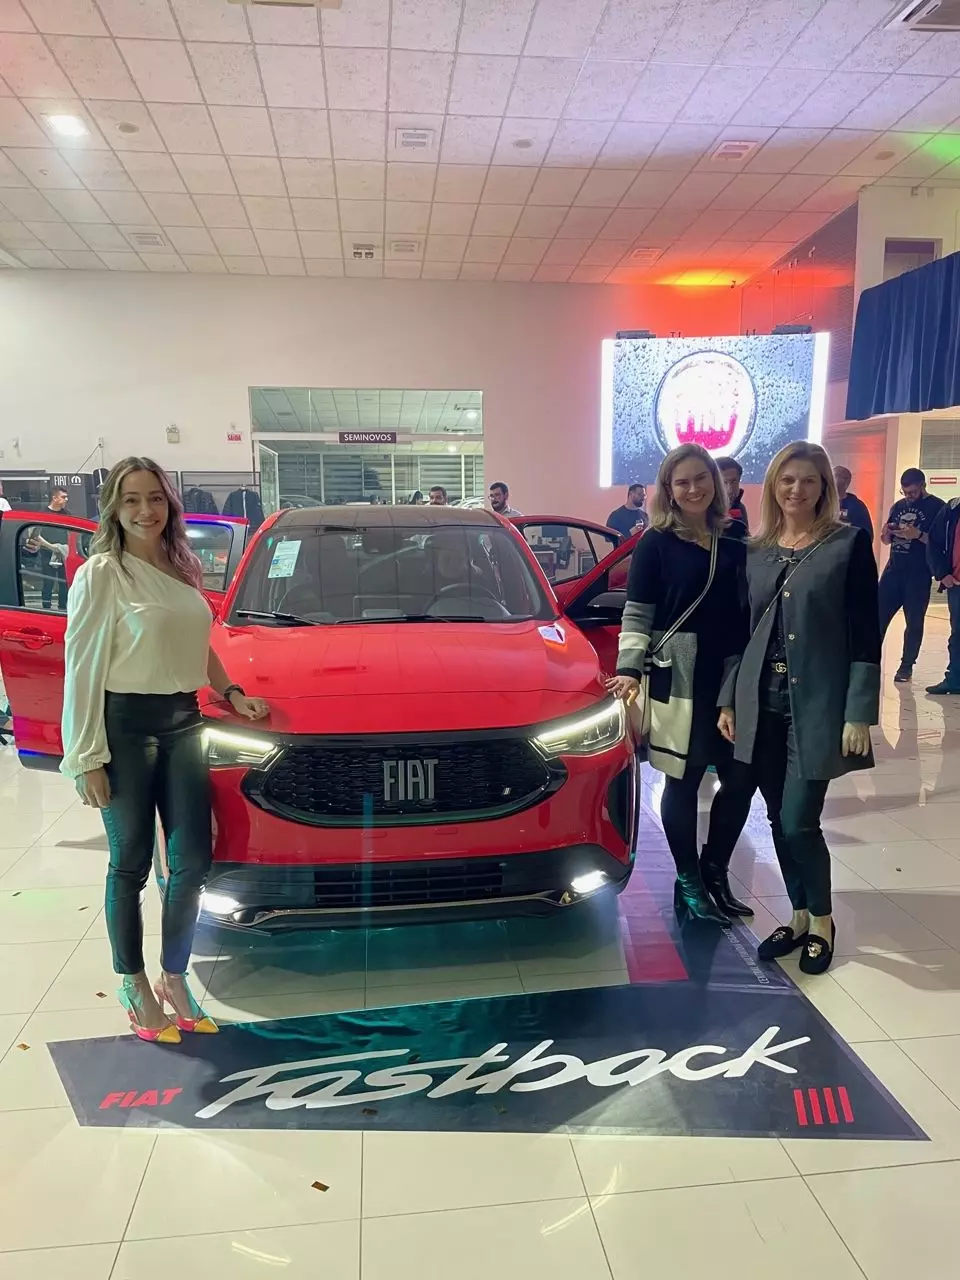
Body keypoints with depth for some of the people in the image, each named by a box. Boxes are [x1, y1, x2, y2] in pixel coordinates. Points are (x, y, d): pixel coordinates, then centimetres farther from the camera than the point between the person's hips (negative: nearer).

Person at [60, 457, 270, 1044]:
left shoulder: (182, 570, 10)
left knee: (193, 860, 6)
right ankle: (134, 985, 25)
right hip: (126, 726, -5)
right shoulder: (101, 575, -8)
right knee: (131, 863, 7)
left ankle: (175, 979, 25)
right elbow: (82, 668, -10)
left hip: (183, 722, 6)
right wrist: (86, 757, -12)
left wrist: (231, 693, 9)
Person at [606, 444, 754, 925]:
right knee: (684, 780, 3)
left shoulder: (733, 543, 10)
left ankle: (715, 874, 27)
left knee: (740, 778, 7)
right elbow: (636, 615, -6)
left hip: (732, 679, 5)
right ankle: (688, 883, 20)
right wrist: (628, 671, -18)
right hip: (678, 679, -5)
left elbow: (747, 612, 14)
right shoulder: (656, 543, -3)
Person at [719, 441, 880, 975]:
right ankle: (799, 917, 29)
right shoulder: (756, 551, 10)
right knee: (780, 822, 11)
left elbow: (866, 634, -7)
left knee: (799, 823, -4)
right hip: (762, 704, 5)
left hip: (817, 706, -4)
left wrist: (859, 714, -12)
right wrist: (729, 699, 10)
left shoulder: (849, 543, -4)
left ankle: (823, 921, 21)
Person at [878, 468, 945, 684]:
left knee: (914, 621, 3)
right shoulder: (898, 506, 12)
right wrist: (886, 532, -4)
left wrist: (918, 534, -23)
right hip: (893, 570, 5)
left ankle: (906, 665, 12)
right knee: (879, 615, 2)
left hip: (919, 575, -4)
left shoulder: (937, 507, -4)